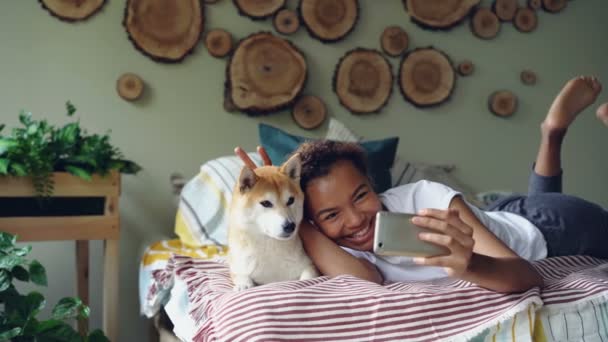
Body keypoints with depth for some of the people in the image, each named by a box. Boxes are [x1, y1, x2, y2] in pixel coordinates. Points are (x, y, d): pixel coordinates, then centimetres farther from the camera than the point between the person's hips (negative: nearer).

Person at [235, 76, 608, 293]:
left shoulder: (422, 199, -39)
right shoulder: (338, 242, -27)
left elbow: (529, 276, -44)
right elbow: (365, 280, -47)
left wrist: (469, 264, -64)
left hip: (546, 222, -4)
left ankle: (555, 128, 31)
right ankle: (552, 134, 37)